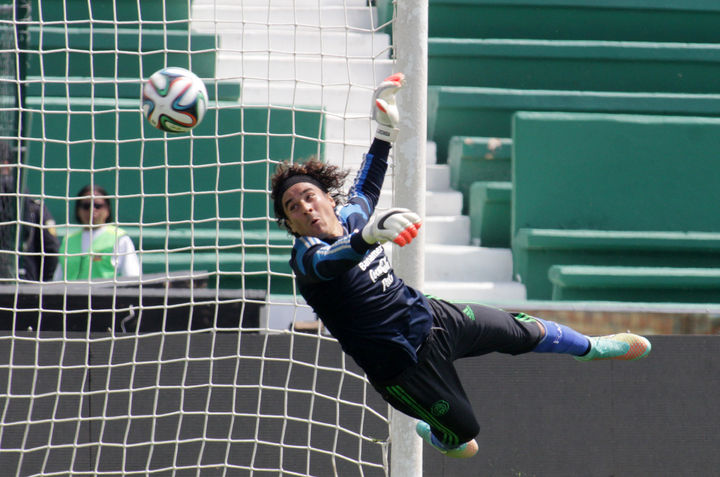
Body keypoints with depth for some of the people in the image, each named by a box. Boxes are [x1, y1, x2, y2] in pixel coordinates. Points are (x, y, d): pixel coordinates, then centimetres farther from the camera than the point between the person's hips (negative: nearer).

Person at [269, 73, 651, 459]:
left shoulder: (349, 216, -4)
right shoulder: (307, 259, -26)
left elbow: (365, 188, 19)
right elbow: (330, 262, -51)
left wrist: (386, 130, 16)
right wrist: (369, 234, -71)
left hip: (430, 316, 7)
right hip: (405, 366, -7)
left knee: (527, 331, 21)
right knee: (464, 433, 7)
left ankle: (592, 347, 51)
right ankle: (437, 436, 45)